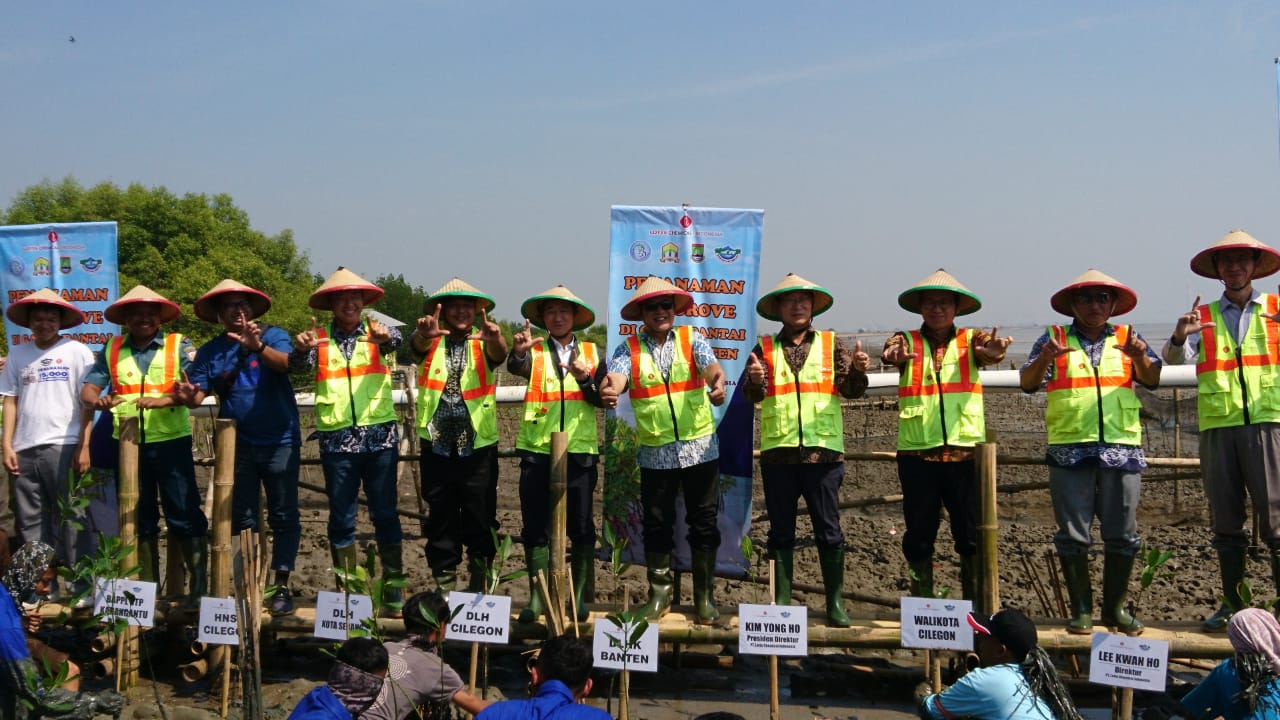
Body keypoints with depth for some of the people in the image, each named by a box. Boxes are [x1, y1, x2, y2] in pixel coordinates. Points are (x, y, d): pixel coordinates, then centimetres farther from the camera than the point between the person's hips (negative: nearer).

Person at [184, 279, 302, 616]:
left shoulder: (273, 336, -3)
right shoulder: (210, 351, 7)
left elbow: (287, 364, -23)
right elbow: (197, 396, 1)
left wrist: (257, 347, -41)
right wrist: (189, 395, -23)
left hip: (279, 441, -3)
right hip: (237, 445, 3)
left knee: (283, 518, 0)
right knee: (241, 519, 8)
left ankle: (282, 586, 6)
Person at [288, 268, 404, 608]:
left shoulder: (375, 331, 5)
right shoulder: (321, 338, 6)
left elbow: (395, 341, -16)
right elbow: (298, 365, -10)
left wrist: (386, 337, -41)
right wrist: (301, 348, -33)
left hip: (380, 436, -1)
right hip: (336, 438, 1)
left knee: (385, 513, 4)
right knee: (341, 517, 6)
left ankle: (393, 584, 11)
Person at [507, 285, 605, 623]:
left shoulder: (592, 352, 7)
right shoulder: (535, 351, 2)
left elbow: (603, 399, 0)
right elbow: (516, 367, -21)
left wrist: (585, 379, -19)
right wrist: (518, 351, -43)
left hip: (579, 451, 0)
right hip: (537, 450, 0)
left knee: (581, 526, 5)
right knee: (535, 526, 4)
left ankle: (580, 596, 17)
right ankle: (537, 596, 14)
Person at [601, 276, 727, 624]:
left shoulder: (692, 339, 1)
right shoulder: (628, 348, 1)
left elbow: (712, 367, -17)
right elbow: (616, 377, -18)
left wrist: (718, 383, -41)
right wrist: (608, 390, -42)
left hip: (699, 448, 0)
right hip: (655, 453, 0)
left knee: (704, 524, 5)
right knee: (657, 526, 9)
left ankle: (704, 596, 17)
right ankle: (660, 594, 24)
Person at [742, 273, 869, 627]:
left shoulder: (832, 344, 7)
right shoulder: (765, 348, 8)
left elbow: (851, 389, -1)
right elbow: (753, 396, -1)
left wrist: (858, 370, -23)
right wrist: (756, 381, -24)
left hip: (823, 450, -1)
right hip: (778, 451, 1)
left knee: (829, 530, 2)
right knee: (781, 530, 7)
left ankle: (835, 602, 11)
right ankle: (781, 601, 15)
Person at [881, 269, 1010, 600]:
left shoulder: (970, 339, 7)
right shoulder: (907, 341, 6)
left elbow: (986, 350, -15)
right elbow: (891, 351, -17)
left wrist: (992, 349, -39)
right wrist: (895, 354, -41)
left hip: (965, 451, 0)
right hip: (917, 452, 0)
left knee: (972, 535, 3)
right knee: (919, 533, 6)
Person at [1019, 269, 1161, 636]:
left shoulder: (1126, 338, 12)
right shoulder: (1054, 339, 8)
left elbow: (1152, 380, 0)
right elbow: (1028, 383, -3)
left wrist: (1139, 356, -21)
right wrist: (1045, 358, -23)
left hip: (1122, 450, 2)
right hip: (1070, 450, -1)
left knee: (1123, 534, 4)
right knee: (1073, 534, 1)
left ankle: (1115, 607, 18)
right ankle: (1081, 609, 13)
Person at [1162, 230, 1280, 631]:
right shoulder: (1203, 316, 10)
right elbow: (1175, 360, 0)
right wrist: (1179, 337, -22)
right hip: (1217, 427, 2)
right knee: (1226, 522, 8)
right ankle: (1232, 603, 17)